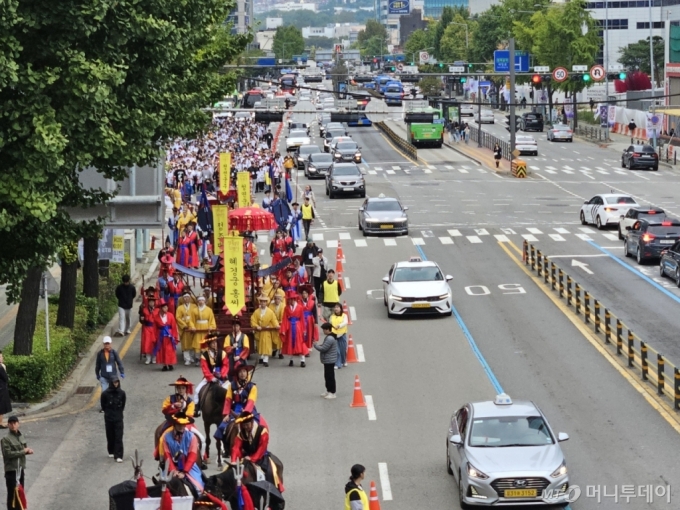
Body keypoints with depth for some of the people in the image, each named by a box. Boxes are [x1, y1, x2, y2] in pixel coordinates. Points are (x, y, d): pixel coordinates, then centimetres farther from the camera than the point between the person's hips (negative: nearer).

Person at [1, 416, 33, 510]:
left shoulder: (21, 436, 8)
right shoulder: (5, 439, -14)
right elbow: (8, 454, -21)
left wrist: (28, 450, -3)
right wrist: (23, 451, -17)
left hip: (20, 468, 7)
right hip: (11, 469, -7)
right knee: (12, 492, -6)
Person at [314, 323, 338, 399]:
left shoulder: (330, 338, -24)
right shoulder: (330, 337, 11)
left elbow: (323, 349, -23)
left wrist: (316, 345, -8)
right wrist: (318, 345, 5)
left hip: (329, 361, -11)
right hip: (328, 360, 11)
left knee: (330, 376, -4)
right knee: (327, 376, 18)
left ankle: (332, 393, 2)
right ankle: (328, 391, 28)